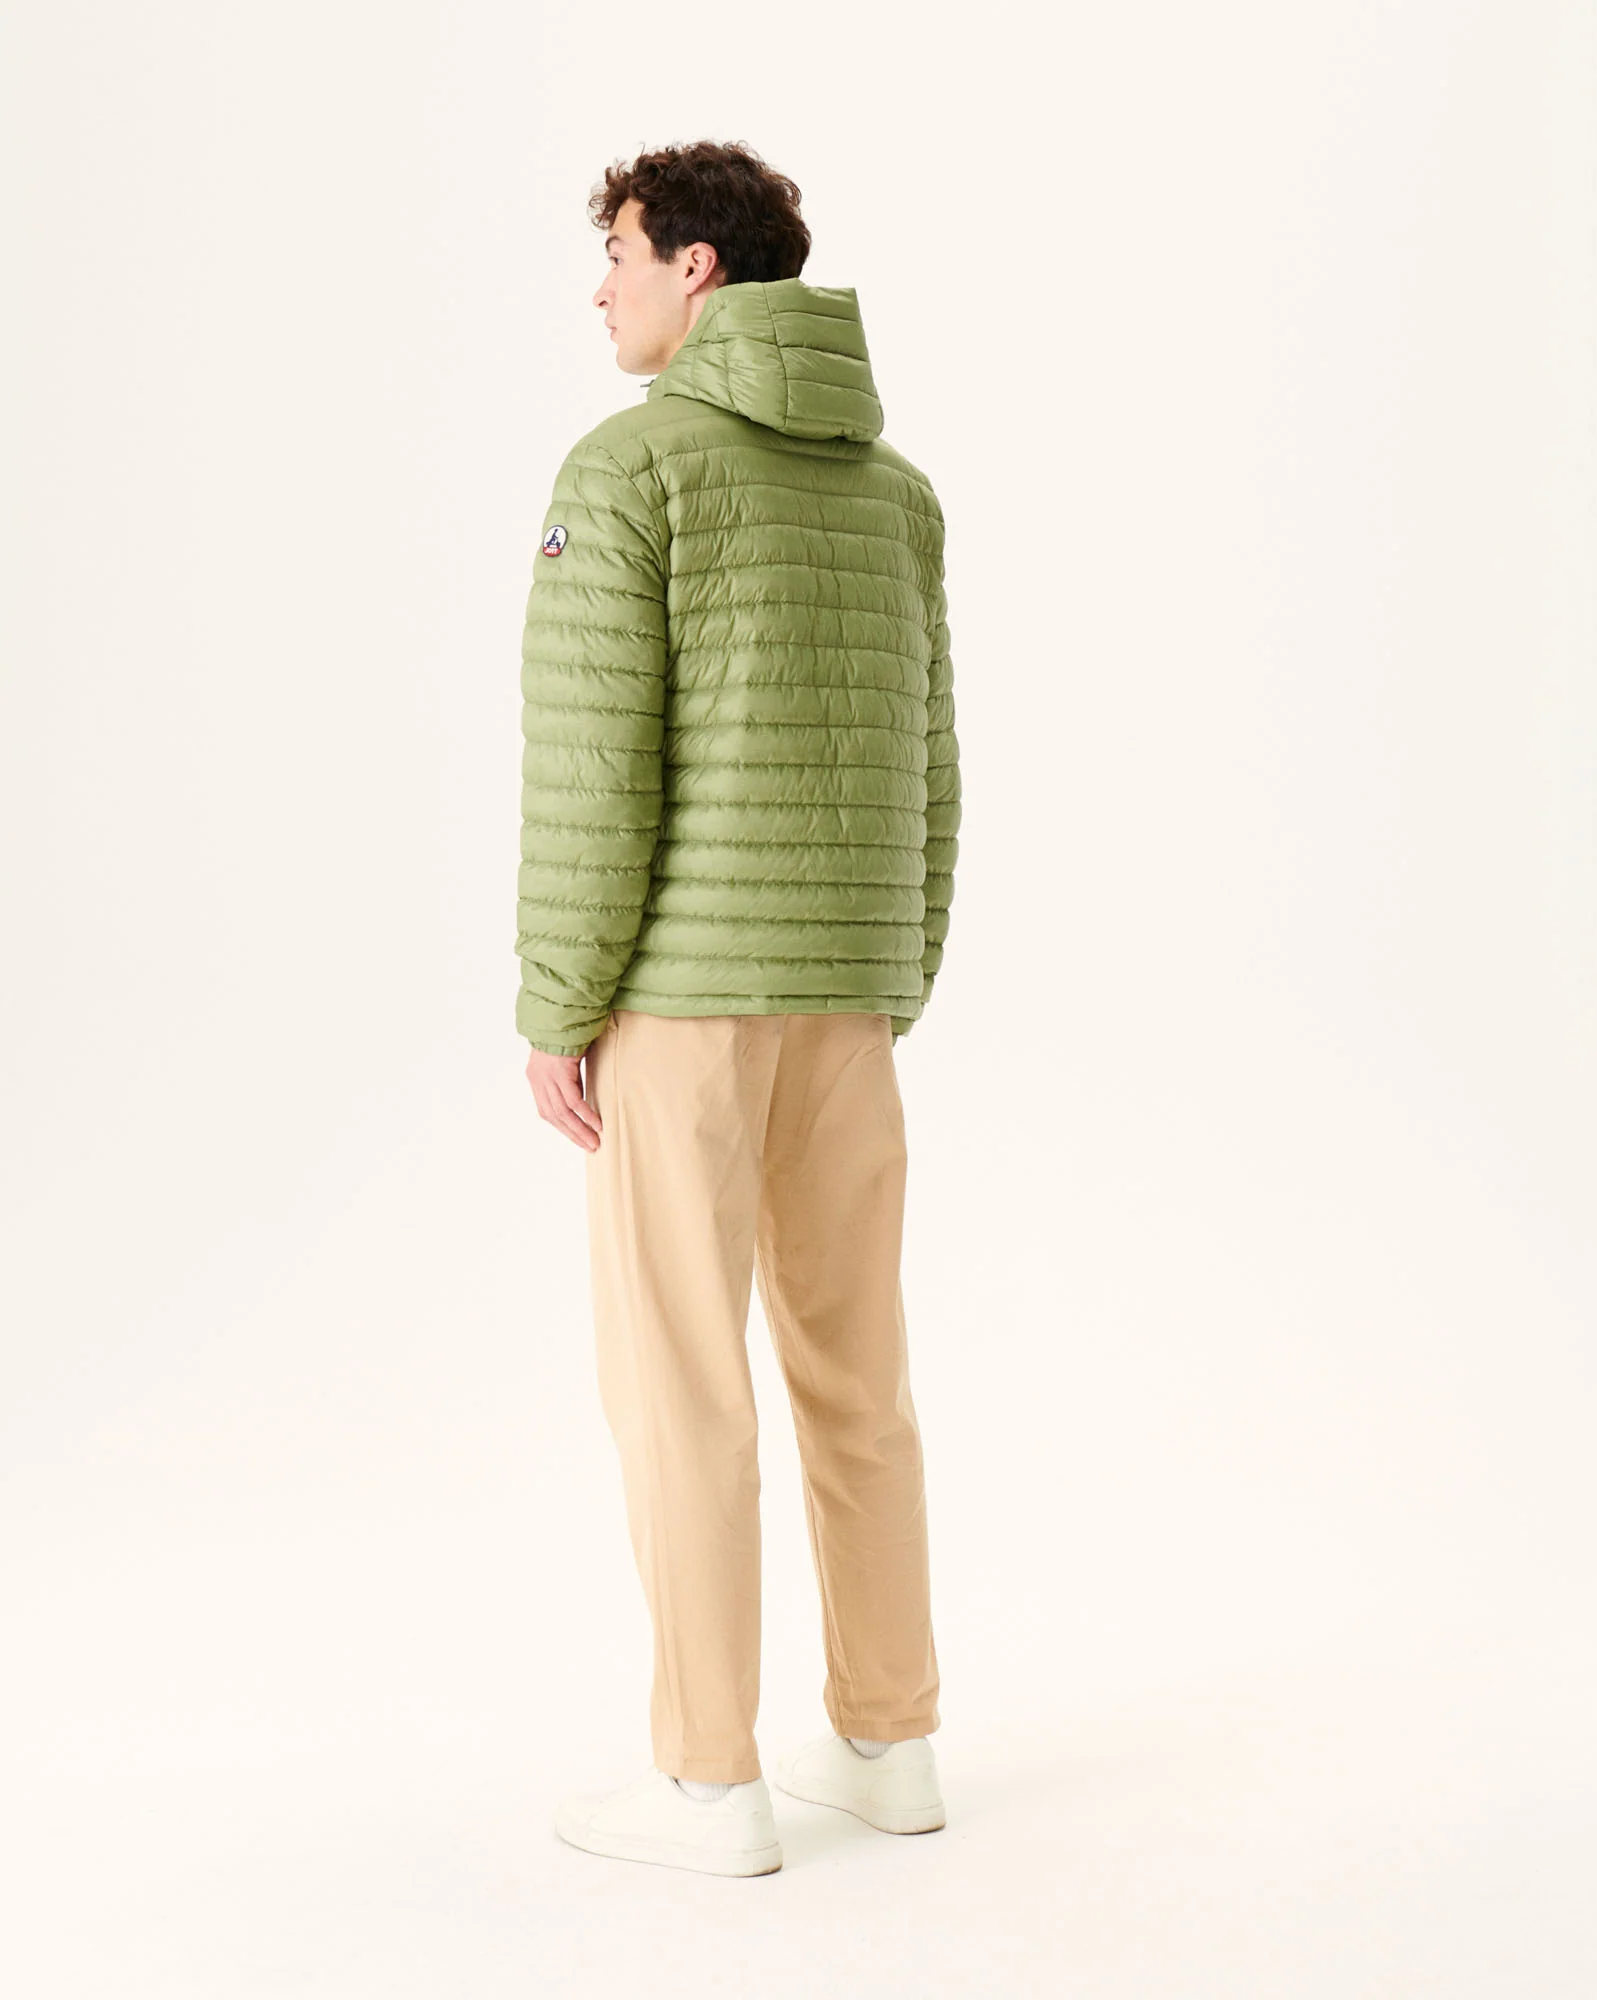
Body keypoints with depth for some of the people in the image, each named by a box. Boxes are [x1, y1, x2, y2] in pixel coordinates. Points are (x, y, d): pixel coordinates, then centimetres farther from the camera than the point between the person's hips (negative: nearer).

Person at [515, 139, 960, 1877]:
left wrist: (553, 1012, -10)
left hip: (685, 972, -6)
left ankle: (709, 1782, 6)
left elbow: (591, 757, -15)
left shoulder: (621, 466, -9)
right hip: (836, 978, 7)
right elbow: (915, 771, 13)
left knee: (675, 1374, 1)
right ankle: (886, 1742, 19)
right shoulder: (892, 486, 12)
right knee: (848, 1361, 13)